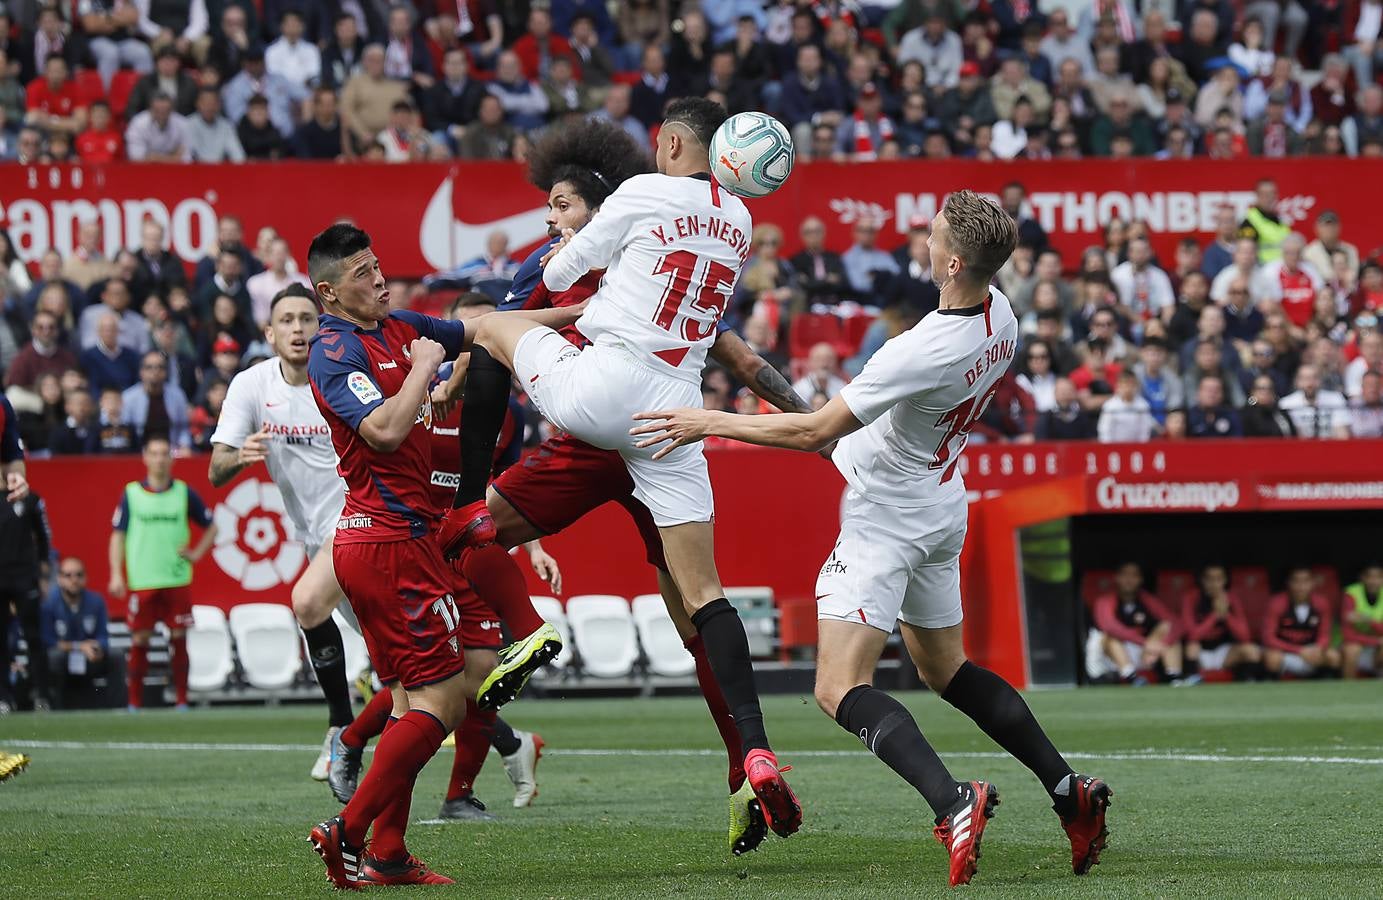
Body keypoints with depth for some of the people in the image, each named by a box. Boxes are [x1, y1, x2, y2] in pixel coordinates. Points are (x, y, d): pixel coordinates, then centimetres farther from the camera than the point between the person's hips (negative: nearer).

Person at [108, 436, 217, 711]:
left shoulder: (184, 492, 5)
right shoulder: (131, 494, 3)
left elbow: (210, 527, 17)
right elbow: (118, 535, 4)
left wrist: (196, 554, 3)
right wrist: (116, 575, -4)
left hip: (177, 581, 1)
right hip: (141, 582, -1)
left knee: (179, 638, 0)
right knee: (140, 640, 0)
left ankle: (182, 701, 6)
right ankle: (135, 703, 6)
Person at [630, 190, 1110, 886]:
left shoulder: (921, 353, -30)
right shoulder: (999, 316, -4)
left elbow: (815, 431, -24)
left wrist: (710, 423, -15)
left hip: (887, 518, -9)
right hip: (941, 509, 9)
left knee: (840, 690, -13)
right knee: (946, 671, 23)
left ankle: (952, 802, -31)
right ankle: (1070, 792, 19)